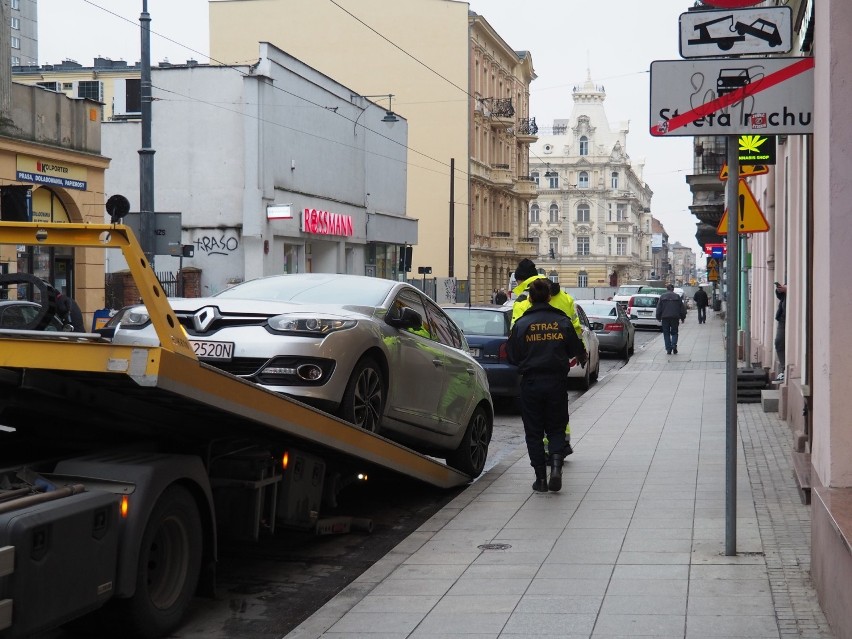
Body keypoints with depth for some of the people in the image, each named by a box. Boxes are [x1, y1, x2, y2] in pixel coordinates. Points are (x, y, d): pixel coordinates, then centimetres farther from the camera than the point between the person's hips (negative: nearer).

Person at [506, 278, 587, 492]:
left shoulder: (521, 324, -4)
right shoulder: (562, 321, -1)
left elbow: (512, 356, -1)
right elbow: (577, 350, 6)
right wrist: (582, 359, 29)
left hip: (530, 381, -1)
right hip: (557, 382, 1)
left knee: (534, 431, 8)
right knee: (556, 427, 14)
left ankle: (541, 478, 5)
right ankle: (556, 464, -11)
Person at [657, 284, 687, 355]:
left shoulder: (662, 296, 3)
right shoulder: (677, 296, 5)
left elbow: (659, 308, 3)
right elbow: (682, 308, 8)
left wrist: (658, 317, 9)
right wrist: (682, 317, 15)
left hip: (665, 317, 0)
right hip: (675, 317, 0)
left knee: (666, 333, 6)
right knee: (674, 333, 9)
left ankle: (668, 349, 1)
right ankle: (674, 345, -14)